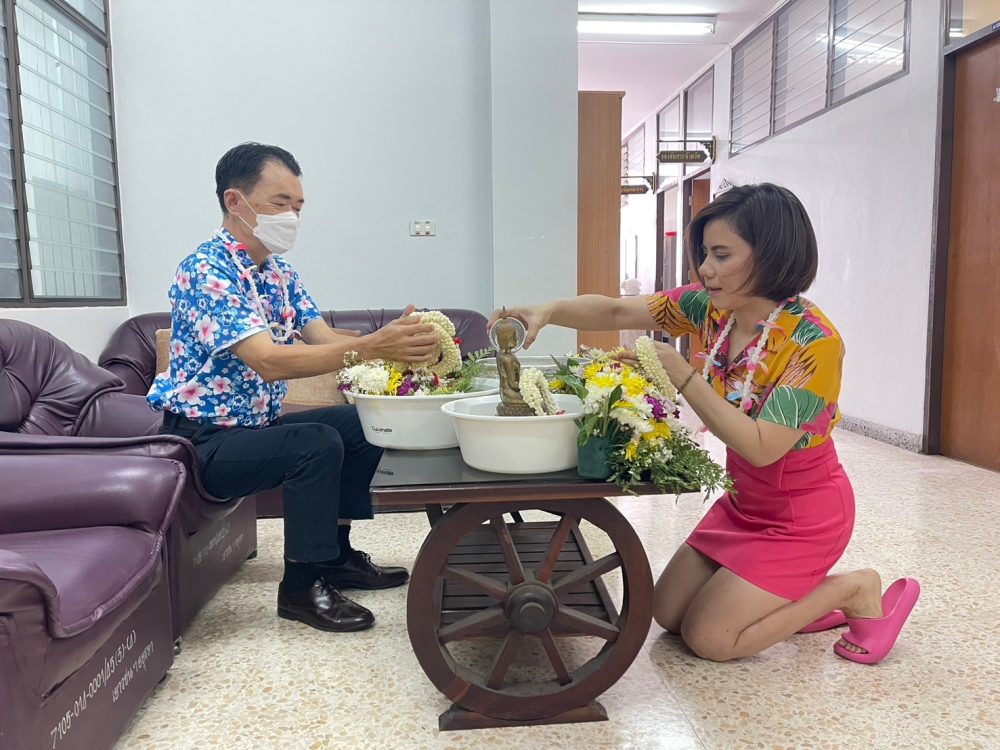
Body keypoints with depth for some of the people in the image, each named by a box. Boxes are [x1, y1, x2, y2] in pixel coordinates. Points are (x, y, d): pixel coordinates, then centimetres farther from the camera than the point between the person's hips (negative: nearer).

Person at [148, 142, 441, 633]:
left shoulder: (278, 270, 7)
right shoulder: (206, 271, -21)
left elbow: (324, 338, -4)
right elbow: (270, 362, -33)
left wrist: (395, 342, -23)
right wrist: (373, 347, -40)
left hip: (254, 424, 9)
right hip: (201, 441, -9)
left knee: (363, 423, 4)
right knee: (317, 442, -28)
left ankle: (335, 554, 14)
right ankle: (301, 586, -11)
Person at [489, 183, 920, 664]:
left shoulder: (813, 343, -27)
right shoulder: (712, 307, -9)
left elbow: (761, 447, -31)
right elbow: (616, 313, -11)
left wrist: (683, 377, -34)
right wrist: (548, 312, -28)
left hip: (801, 515, -7)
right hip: (745, 502, 7)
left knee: (707, 638, -6)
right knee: (667, 612, 9)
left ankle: (853, 591, 9)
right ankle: (799, 598, 23)